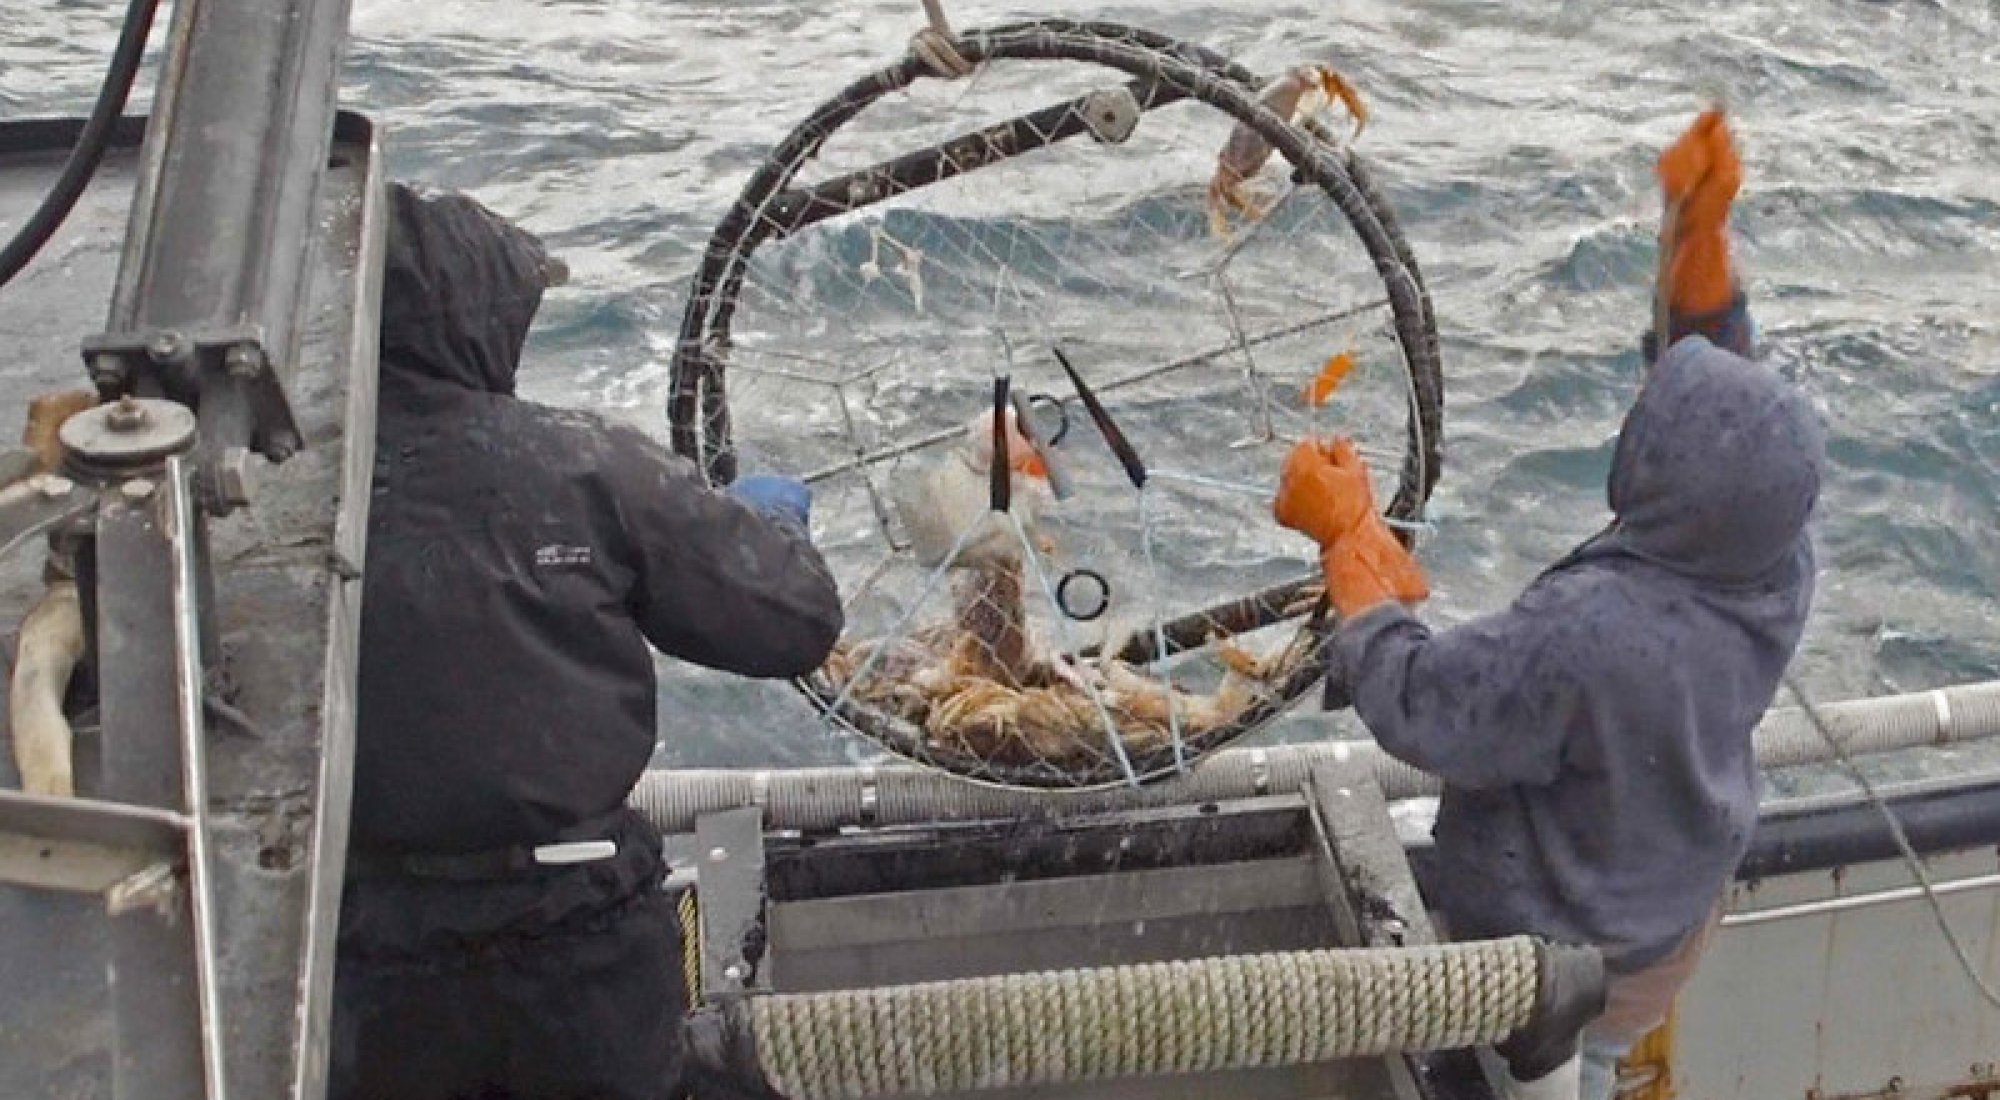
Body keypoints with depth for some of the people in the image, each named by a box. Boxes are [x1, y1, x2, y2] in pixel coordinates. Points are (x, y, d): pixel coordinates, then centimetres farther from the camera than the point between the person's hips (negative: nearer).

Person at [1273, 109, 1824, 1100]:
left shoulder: (1586, 638, -45)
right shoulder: (1779, 569, -23)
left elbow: (1416, 706, -31)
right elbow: (1727, 396, -8)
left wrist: (1347, 536, -23)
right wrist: (1700, 235, -15)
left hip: (1562, 957, -6)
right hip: (1676, 918, 6)